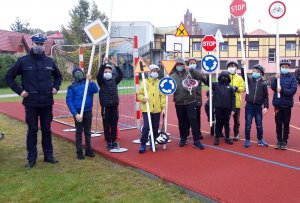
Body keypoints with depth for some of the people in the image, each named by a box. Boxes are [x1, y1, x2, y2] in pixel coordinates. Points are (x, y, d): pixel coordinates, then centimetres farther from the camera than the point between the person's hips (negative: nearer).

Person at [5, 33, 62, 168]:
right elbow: (9, 77, 2)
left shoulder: (49, 61, 6)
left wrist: (56, 87, 7)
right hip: (31, 103, -2)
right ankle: (31, 158, 14)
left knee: (47, 130, 11)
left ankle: (48, 155, 22)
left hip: (47, 103, 3)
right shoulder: (23, 61, -4)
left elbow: (58, 76, 23)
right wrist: (19, 91, -6)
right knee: (32, 130, 5)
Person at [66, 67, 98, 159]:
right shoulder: (72, 86, -2)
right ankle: (79, 151, 13)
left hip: (88, 111, 2)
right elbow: (69, 101, -7)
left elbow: (95, 90, -14)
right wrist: (75, 114, -15)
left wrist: (90, 81, -29)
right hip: (78, 112, -2)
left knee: (87, 131, 12)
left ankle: (88, 150, 22)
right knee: (79, 132, 5)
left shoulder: (88, 83, 2)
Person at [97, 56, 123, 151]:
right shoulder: (101, 82, 3)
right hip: (105, 106, -2)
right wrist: (103, 64, -27)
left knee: (114, 125, 7)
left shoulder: (114, 80, 10)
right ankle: (108, 142, 11)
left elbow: (121, 74, -4)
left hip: (114, 106, 2)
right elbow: (99, 75, -17)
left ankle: (114, 141, 18)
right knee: (106, 125, 2)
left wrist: (115, 65, -16)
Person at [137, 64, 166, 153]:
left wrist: (163, 107, -1)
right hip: (146, 109, -3)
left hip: (157, 110, 3)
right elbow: (139, 94, 2)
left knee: (155, 128, 9)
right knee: (146, 127, -8)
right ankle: (143, 145, 5)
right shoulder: (145, 82, 1)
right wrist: (143, 98, -19)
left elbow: (162, 96, 5)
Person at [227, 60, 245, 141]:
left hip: (236, 102, 1)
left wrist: (237, 89, -16)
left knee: (236, 119, 7)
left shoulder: (239, 78, 7)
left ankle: (236, 134, 19)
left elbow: (243, 88, 1)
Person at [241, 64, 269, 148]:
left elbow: (266, 96, 1)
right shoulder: (249, 80, 5)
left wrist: (266, 107, -6)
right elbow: (243, 75, -10)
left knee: (259, 124, 9)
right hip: (249, 106, 1)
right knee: (248, 124, 5)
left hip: (258, 107, 0)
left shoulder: (263, 83, 1)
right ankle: (247, 140, 15)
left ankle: (260, 140, 24)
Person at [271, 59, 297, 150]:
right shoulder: (277, 77, 4)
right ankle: (279, 141, 18)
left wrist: (282, 90, -19)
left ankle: (285, 142, 16)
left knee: (286, 124, 6)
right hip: (278, 104, 1)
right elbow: (273, 87, -10)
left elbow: (293, 90, -10)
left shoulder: (292, 78, 0)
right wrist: (276, 79, -24)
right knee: (278, 124, 8)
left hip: (287, 105, -1)